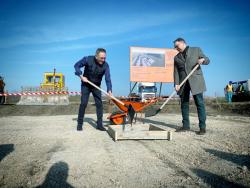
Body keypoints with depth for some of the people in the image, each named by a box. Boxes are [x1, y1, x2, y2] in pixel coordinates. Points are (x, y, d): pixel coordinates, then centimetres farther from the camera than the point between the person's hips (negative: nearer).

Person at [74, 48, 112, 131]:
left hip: (96, 86, 2)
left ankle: (99, 124, 4)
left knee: (99, 104, -4)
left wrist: (109, 90, -35)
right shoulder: (88, 59, -20)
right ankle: (79, 124, 6)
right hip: (86, 85, -2)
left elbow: (108, 78, -21)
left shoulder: (105, 65, -17)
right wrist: (81, 76, -20)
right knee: (83, 103, -7)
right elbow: (77, 65, -9)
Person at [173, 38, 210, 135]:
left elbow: (207, 60, 9)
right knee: (184, 104, 5)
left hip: (195, 80, -4)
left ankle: (202, 127, -3)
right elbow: (176, 72, 7)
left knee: (200, 103, -6)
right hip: (183, 82, 4)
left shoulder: (196, 50, 10)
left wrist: (203, 59, -15)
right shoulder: (176, 57, 17)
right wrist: (176, 83, -6)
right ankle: (185, 125, 14)